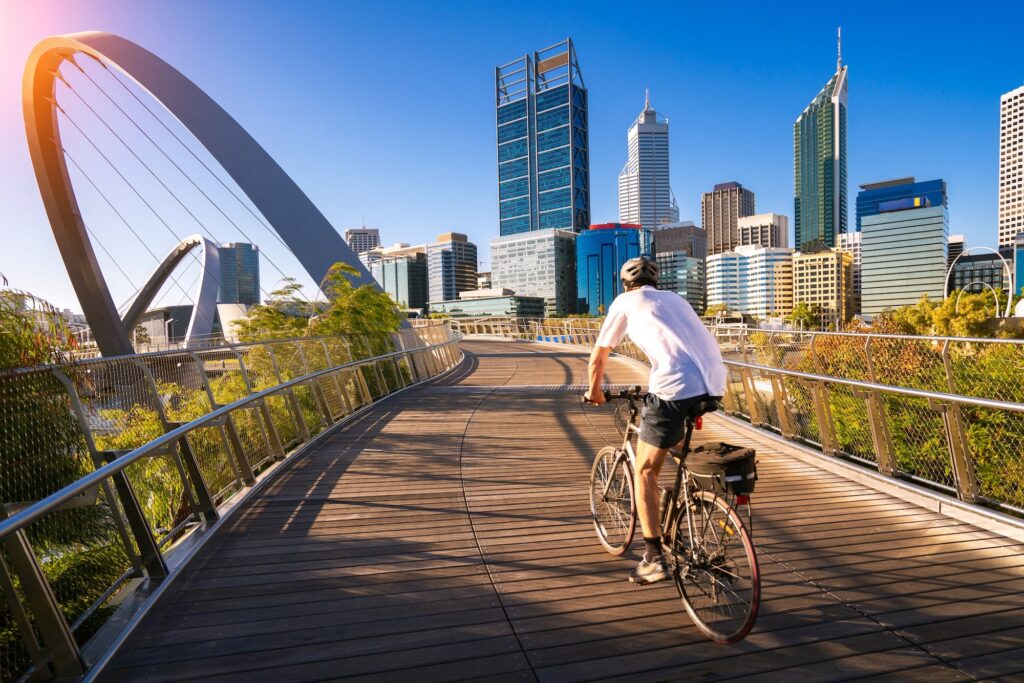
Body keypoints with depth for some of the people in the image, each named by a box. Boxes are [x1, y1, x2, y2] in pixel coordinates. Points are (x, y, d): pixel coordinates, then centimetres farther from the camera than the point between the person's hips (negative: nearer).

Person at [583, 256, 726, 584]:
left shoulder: (625, 302, 14)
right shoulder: (674, 298, 29)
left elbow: (598, 359, 19)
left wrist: (594, 391, 37)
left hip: (675, 388, -6)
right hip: (715, 384, 6)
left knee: (645, 471, 8)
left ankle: (654, 558, 8)